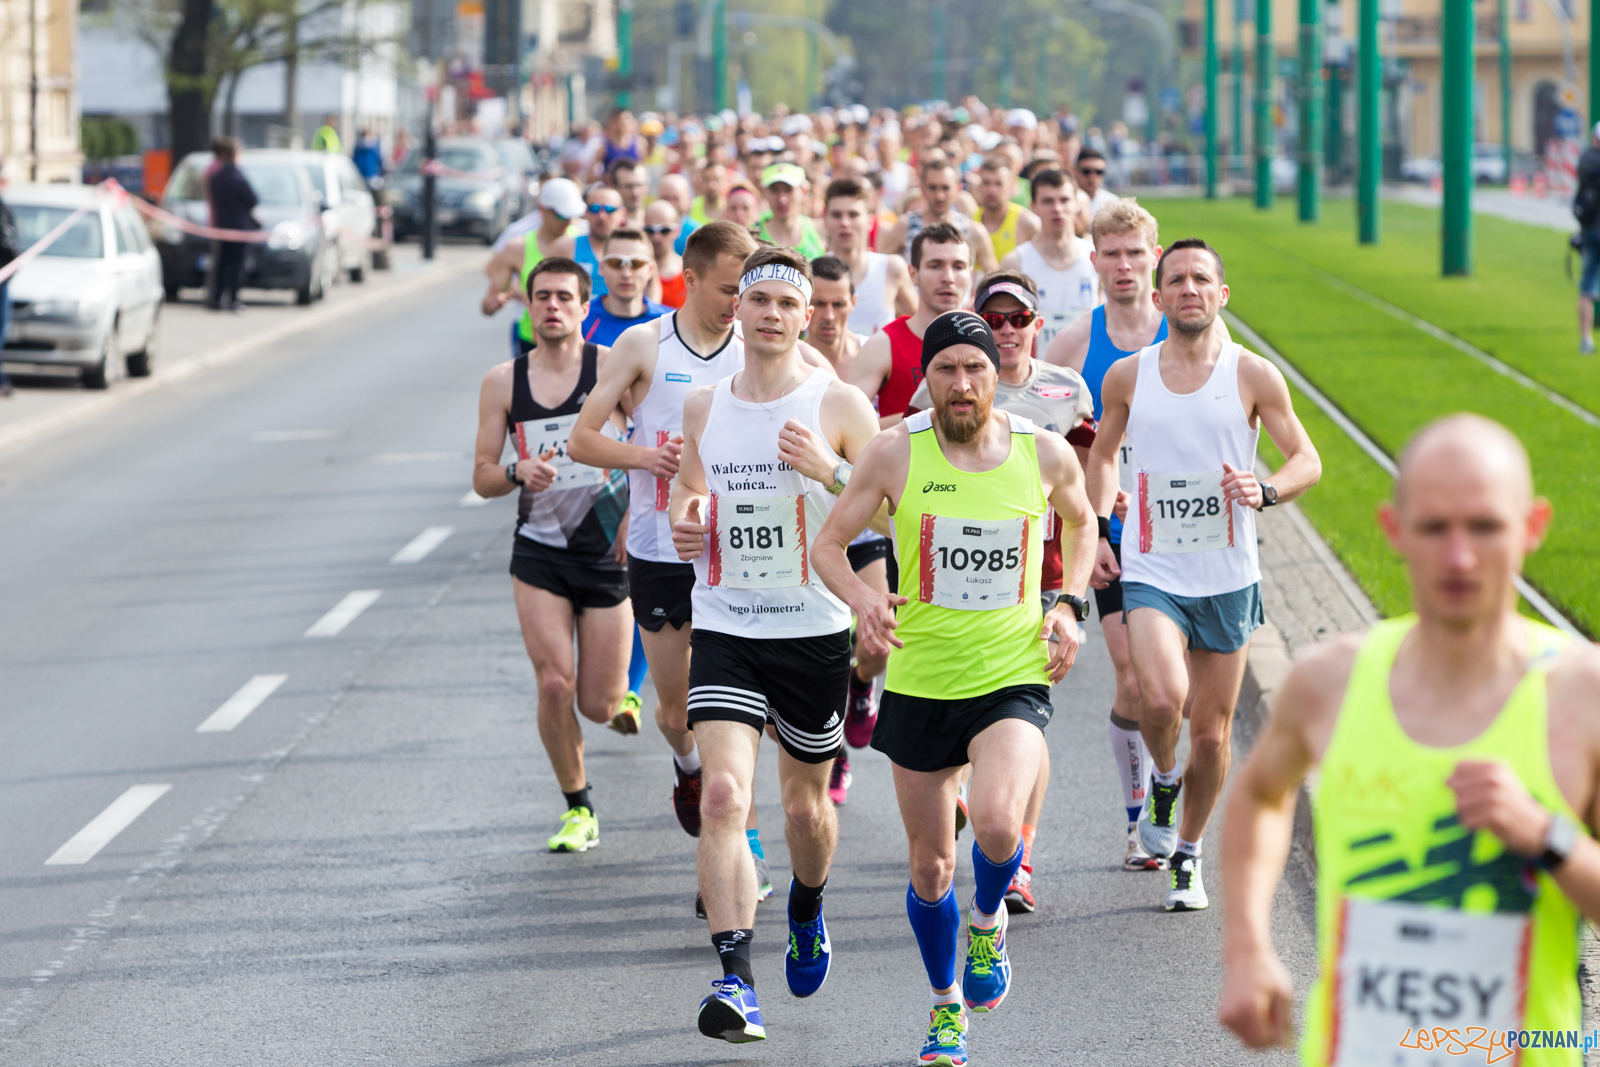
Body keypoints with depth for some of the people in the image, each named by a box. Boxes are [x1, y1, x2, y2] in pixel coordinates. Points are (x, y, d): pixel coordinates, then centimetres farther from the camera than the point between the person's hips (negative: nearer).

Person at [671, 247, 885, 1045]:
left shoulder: (840, 404, -5)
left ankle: (808, 912, 49)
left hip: (814, 629, -1)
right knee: (722, 793, -18)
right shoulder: (703, 407, 6)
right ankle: (735, 981, -23)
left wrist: (831, 471, -23)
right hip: (724, 628, 1)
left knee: (805, 801, 15)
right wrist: (684, 518, 0)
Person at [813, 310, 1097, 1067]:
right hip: (919, 682, 1)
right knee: (930, 868, 10)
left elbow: (1082, 523, 18)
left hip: (1014, 677, -1)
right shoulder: (895, 454, -7)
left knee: (997, 823, -27)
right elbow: (828, 543, 1)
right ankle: (947, 1004, 36)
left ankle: (987, 920, 8)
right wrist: (862, 600, -19)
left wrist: (1066, 605, 3)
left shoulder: (1045, 455, -4)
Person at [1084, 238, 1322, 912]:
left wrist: (1263, 492, -18)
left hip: (1227, 579, 1)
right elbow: (1103, 452, 19)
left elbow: (1307, 461, 2)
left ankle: (1187, 856, 29)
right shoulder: (1127, 378, 2)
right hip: (1150, 574, 0)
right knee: (1162, 697, -26)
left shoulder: (1253, 376, -3)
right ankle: (1162, 781, 6)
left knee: (1212, 733, 7)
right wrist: (1098, 529, 7)